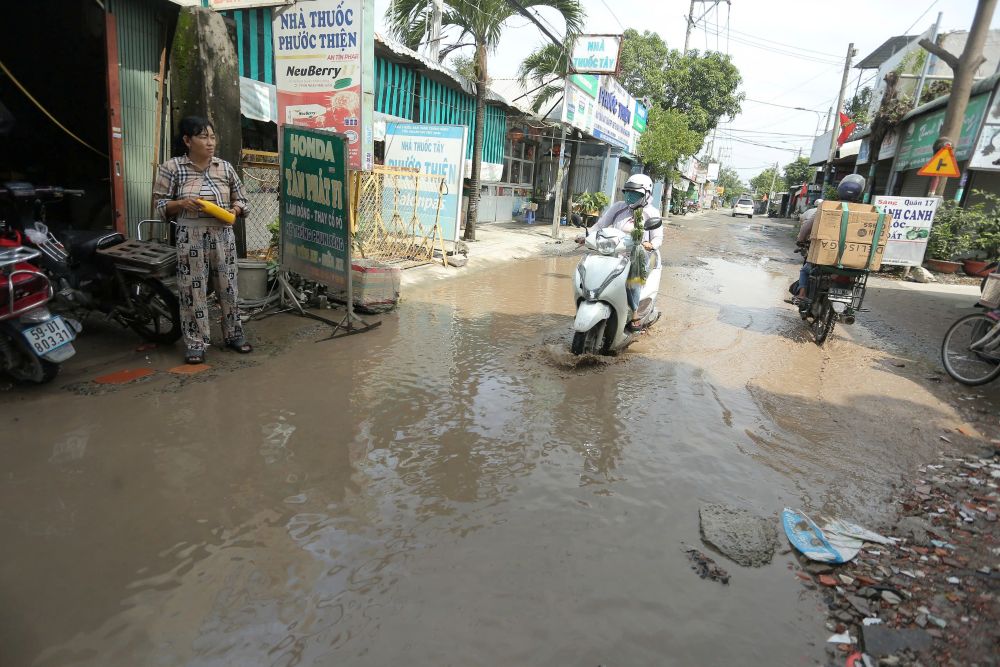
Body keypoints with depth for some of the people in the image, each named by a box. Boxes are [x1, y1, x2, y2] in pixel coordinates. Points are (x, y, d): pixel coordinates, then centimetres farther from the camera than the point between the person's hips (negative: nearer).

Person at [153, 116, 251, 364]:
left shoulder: (225, 167, 6)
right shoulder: (171, 168, -2)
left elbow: (240, 199, 13)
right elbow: (161, 205, 1)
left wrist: (233, 211, -7)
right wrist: (182, 204, -18)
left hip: (222, 235, 3)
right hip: (191, 236, -2)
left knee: (228, 286, 8)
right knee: (193, 289, 1)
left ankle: (234, 335, 22)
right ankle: (196, 343, 11)